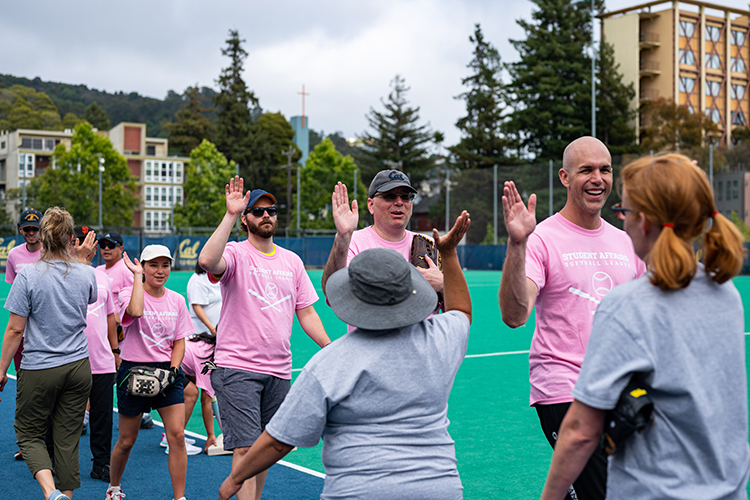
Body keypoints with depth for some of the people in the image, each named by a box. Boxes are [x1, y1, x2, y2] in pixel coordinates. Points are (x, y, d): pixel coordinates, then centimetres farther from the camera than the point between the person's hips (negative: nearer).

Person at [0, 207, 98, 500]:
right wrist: (80, 259, 19)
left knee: (29, 434, 11)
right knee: (68, 438, 11)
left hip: (38, 370, -3)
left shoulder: (28, 275, -13)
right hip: (78, 366, 3)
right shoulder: (86, 273, -3)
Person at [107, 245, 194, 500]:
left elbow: (179, 341, 10)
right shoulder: (128, 293, -8)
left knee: (177, 435, -9)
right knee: (127, 441, 9)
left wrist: (173, 369, -6)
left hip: (167, 372, 3)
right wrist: (138, 276, -22)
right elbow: (136, 311, -33)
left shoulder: (176, 300, 5)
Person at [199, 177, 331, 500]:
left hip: (279, 371, 6)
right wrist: (230, 215, -26)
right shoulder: (236, 253, -4)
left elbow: (306, 312, 15)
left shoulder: (292, 261, 12)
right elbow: (207, 261, -28)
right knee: (245, 448, -11)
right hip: (237, 368, -5)